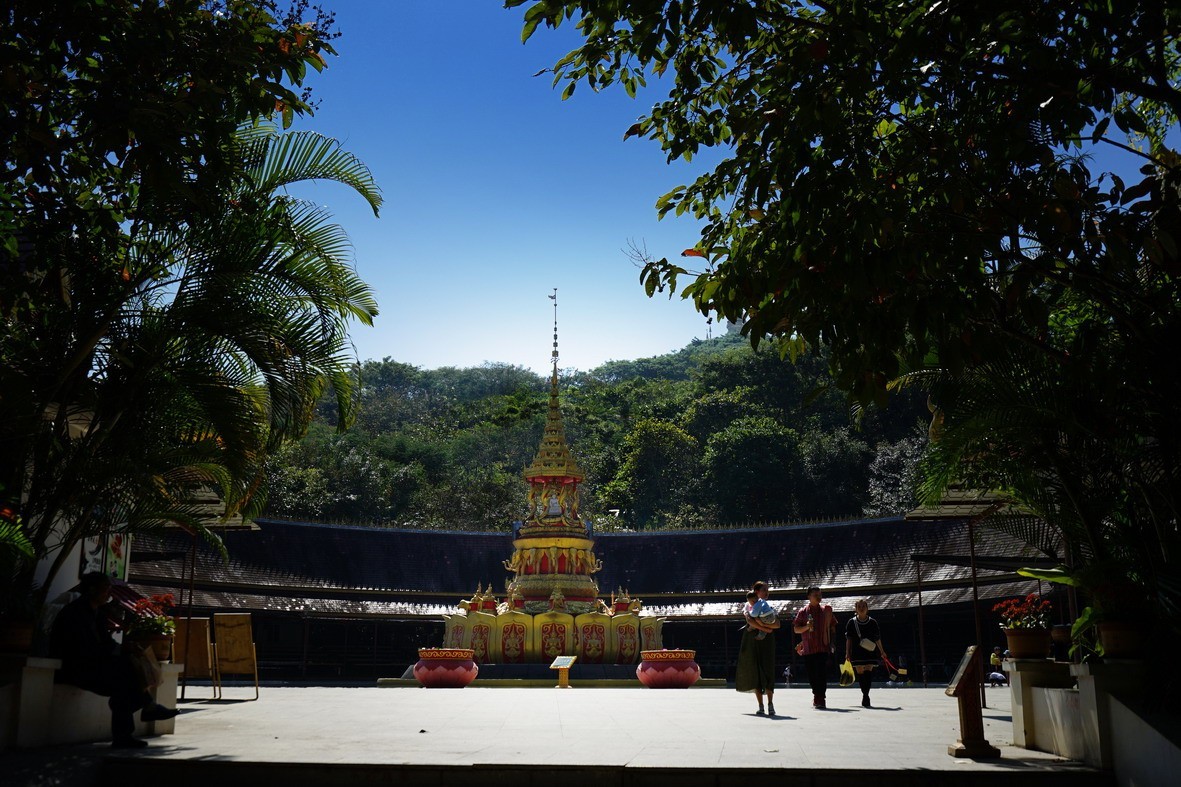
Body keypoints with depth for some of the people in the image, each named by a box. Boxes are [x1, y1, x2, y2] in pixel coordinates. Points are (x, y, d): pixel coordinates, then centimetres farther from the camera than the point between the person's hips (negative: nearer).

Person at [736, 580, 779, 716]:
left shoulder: (769, 608, 13)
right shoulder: (749, 607, 5)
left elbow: (777, 624, -2)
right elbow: (750, 621, -15)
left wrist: (762, 623, -18)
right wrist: (765, 629, -18)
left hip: (767, 640, 2)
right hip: (752, 640, -2)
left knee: (768, 671, -8)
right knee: (755, 671, -2)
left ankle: (770, 704, -6)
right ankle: (761, 706, 3)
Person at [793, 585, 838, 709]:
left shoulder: (826, 609, 8)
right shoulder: (803, 611, 5)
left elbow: (833, 626, 16)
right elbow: (796, 629, 4)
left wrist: (831, 642, 7)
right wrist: (806, 627, -14)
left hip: (823, 648, -1)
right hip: (808, 648, 1)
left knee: (821, 674, -12)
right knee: (812, 675, 6)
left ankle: (819, 700, -10)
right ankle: (818, 696, 24)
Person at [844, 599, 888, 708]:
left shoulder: (873, 622, 4)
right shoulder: (851, 622, 3)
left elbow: (877, 639, 11)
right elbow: (848, 639, 5)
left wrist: (882, 652, 14)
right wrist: (847, 653, 0)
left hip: (870, 652, 0)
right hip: (857, 653, 0)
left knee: (869, 672, -12)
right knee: (860, 673, 1)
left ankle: (865, 698, -13)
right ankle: (865, 696, 15)